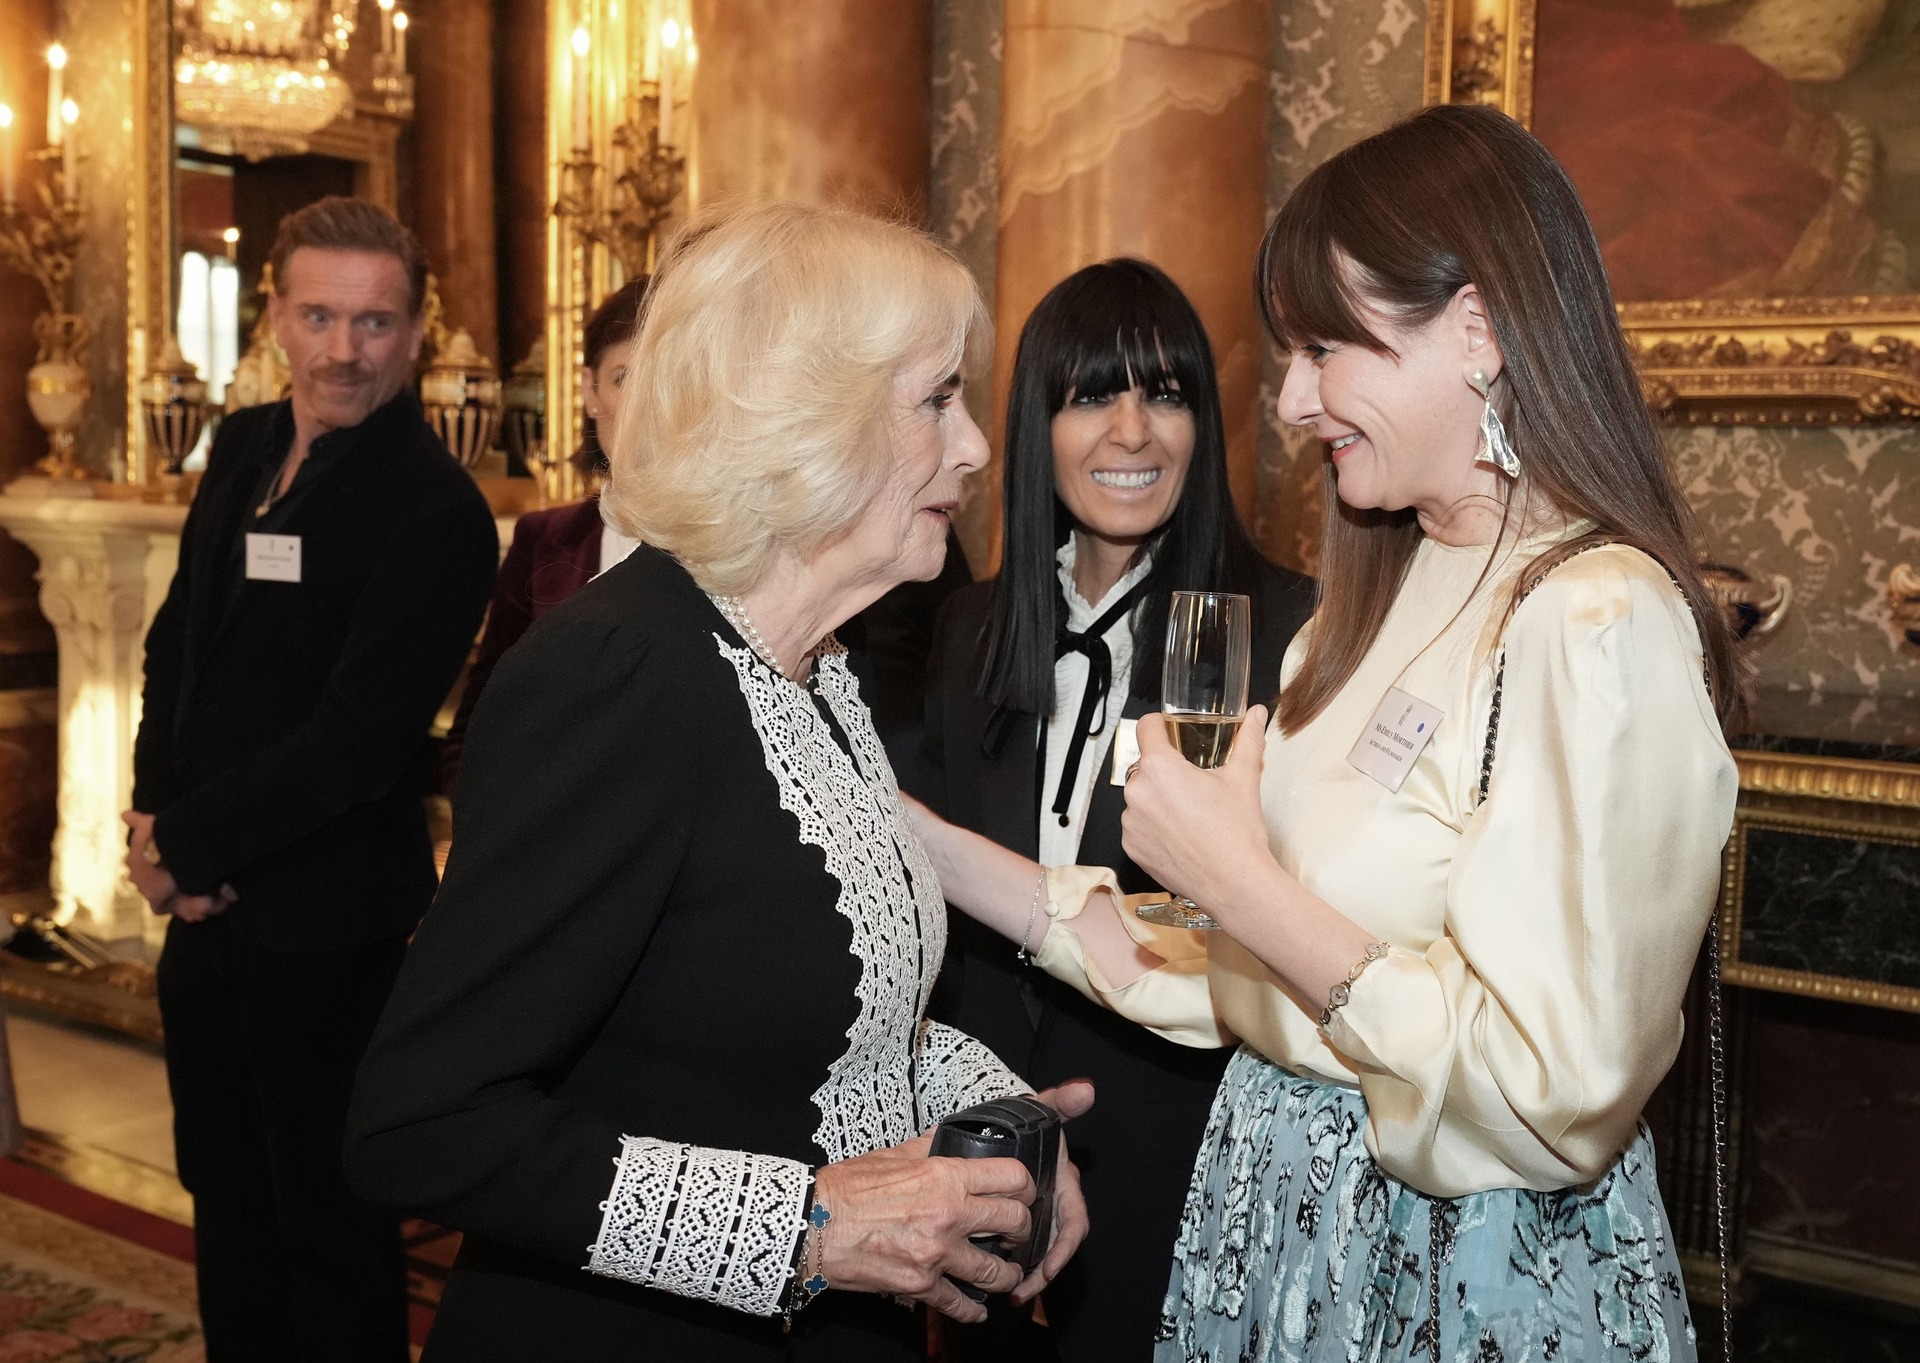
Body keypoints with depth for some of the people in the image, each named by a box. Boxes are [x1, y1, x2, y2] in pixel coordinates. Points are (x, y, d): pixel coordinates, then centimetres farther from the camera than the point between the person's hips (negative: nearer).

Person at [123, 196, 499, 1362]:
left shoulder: (436, 509, -18)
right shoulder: (247, 449, 6)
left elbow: (360, 736, -22)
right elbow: (178, 640, 12)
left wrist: (189, 842, -13)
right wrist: (157, 813, -3)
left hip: (326, 928, -7)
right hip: (209, 911, 7)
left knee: (330, 1226, 9)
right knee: (227, 1201, 23)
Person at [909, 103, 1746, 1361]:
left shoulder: (1601, 623, -22)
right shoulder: (1378, 603, 4)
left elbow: (1554, 1095, -27)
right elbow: (1255, 977, 3)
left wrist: (1240, 877, -21)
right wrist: (918, 840, 1)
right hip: (1284, 1211, 7)